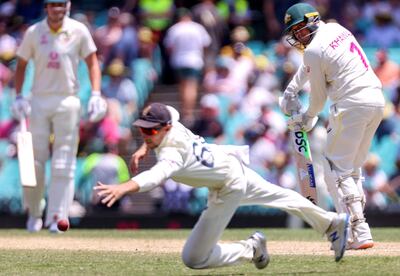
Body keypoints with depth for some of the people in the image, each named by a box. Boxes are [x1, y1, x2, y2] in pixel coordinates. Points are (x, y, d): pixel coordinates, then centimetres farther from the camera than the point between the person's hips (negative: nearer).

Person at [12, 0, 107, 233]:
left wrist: (96, 94, -11)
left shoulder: (78, 31, -2)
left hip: (68, 102, -1)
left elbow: (92, 62, 1)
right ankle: (34, 212, 18)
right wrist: (19, 97, 0)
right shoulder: (34, 32, 1)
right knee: (35, 162, 2)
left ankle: (58, 217, -7)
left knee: (64, 163, -6)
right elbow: (21, 65, 10)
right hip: (39, 102, 1)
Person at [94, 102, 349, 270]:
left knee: (194, 258, -10)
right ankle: (332, 223, 51)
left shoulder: (172, 153, -40)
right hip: (231, 159, 9)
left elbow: (158, 174, -64)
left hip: (229, 188, -9)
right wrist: (145, 149, -1)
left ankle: (251, 250, 10)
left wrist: (124, 188, -82)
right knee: (278, 196, 31)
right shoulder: (169, 122, -17)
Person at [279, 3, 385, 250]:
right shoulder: (337, 29, 17)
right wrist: (291, 90, 40)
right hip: (377, 100, 9)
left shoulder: (314, 50, -8)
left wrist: (308, 118, 21)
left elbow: (319, 95, 2)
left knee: (336, 170, -2)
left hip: (352, 105, -8)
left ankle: (360, 233, -12)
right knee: (352, 168, 18)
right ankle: (356, 227, 14)